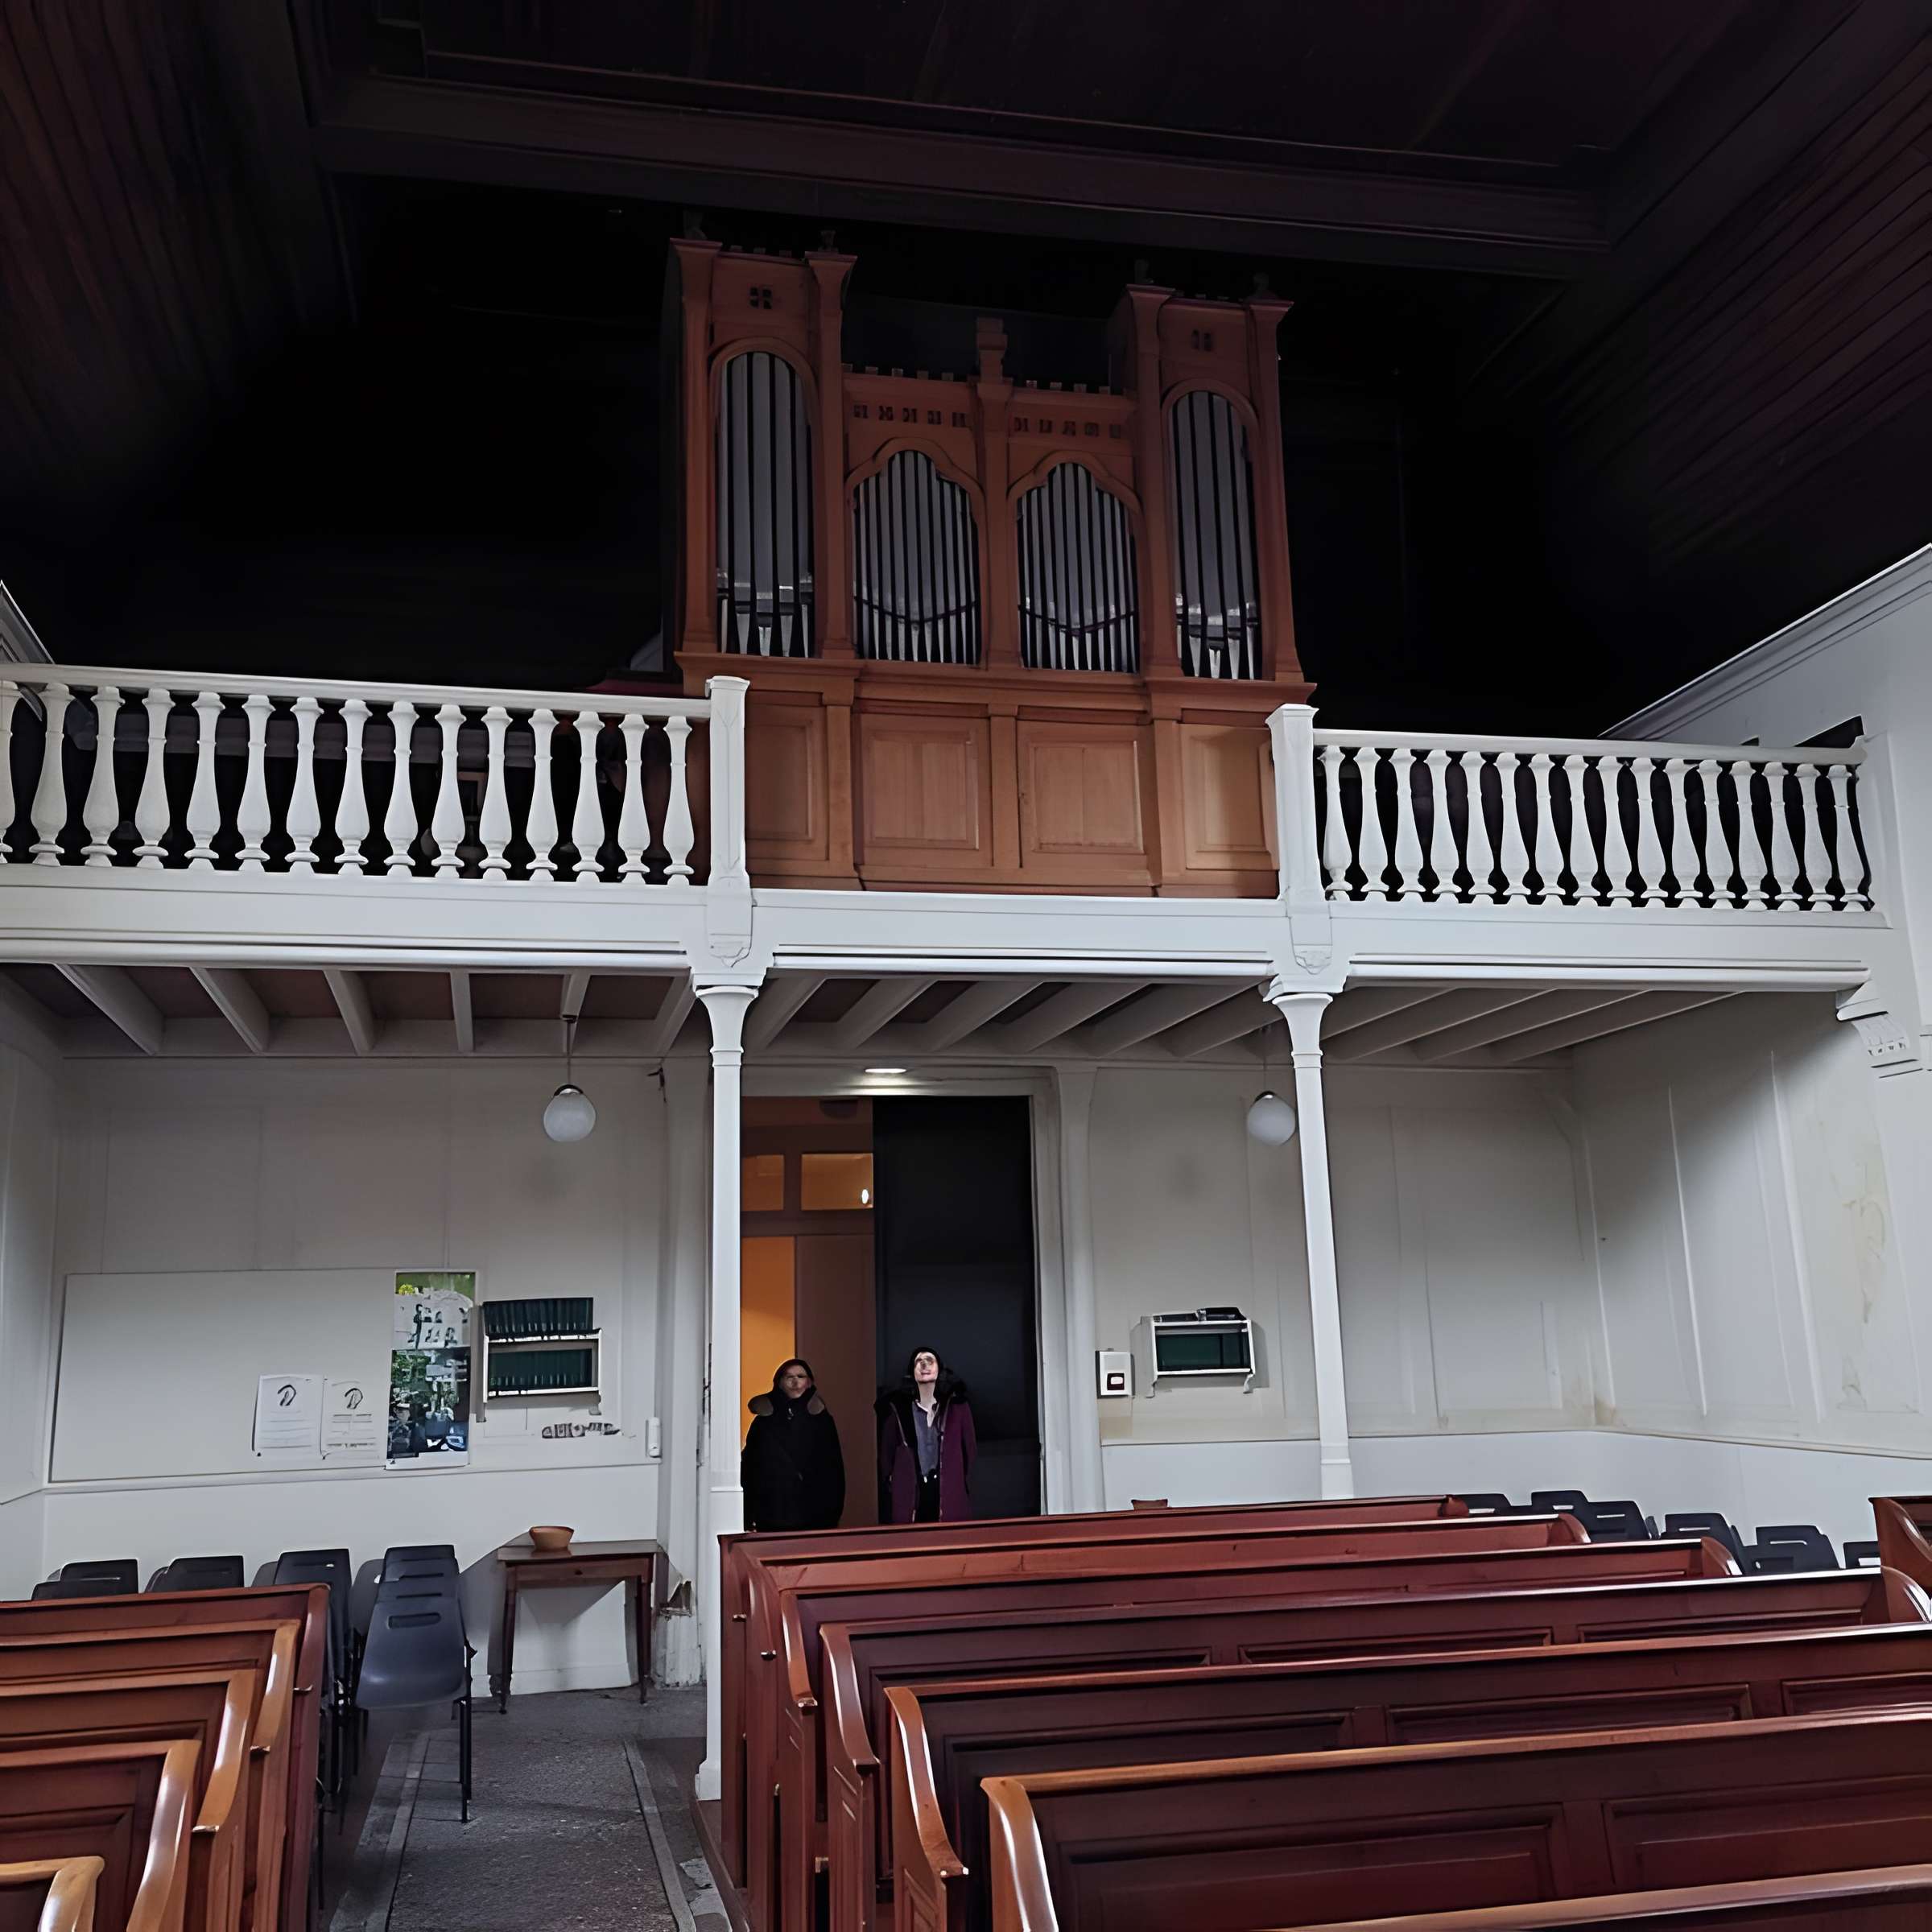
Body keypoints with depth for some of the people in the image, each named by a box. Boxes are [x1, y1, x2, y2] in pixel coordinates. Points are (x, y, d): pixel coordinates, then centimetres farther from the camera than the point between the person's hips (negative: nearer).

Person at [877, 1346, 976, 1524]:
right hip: (910, 1501, 0)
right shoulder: (897, 1409, 7)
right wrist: (890, 1487, 4)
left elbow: (970, 1452, 9)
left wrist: (967, 1494, 5)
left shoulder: (957, 1406, 8)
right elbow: (886, 1455, 10)